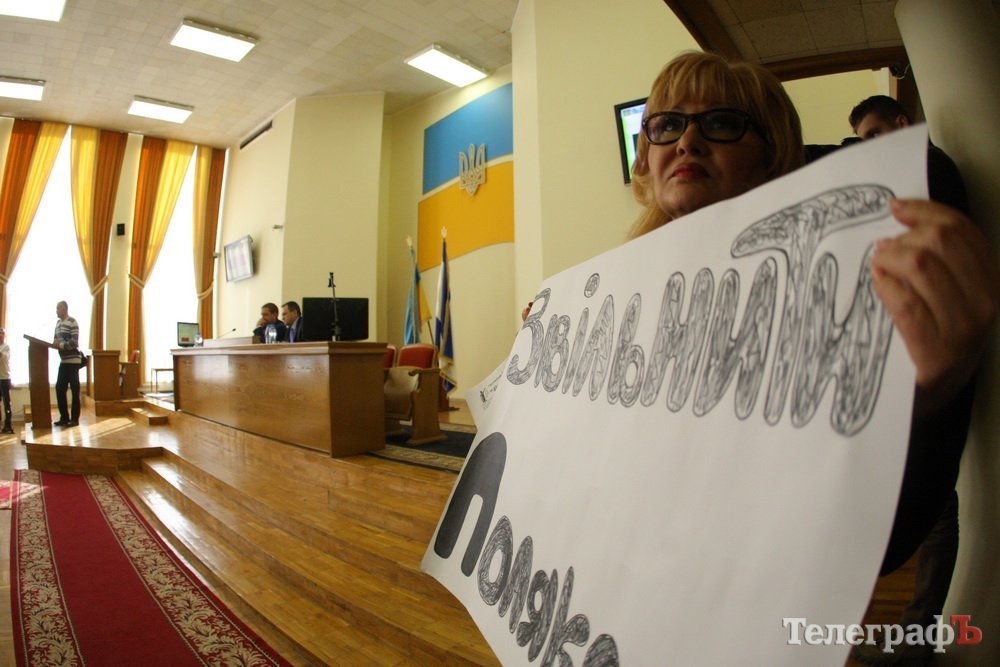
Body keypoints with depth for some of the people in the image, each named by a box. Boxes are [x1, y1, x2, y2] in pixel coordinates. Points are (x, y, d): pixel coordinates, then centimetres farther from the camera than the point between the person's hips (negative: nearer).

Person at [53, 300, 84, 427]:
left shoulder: (72, 322, -10)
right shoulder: (58, 323, 15)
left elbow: (74, 342, -17)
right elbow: (57, 341, 20)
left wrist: (59, 344, -18)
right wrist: (54, 343, 0)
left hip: (73, 361, -8)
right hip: (63, 361, 8)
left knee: (74, 390, -2)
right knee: (59, 388, 8)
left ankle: (75, 419, 3)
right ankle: (64, 417, 17)